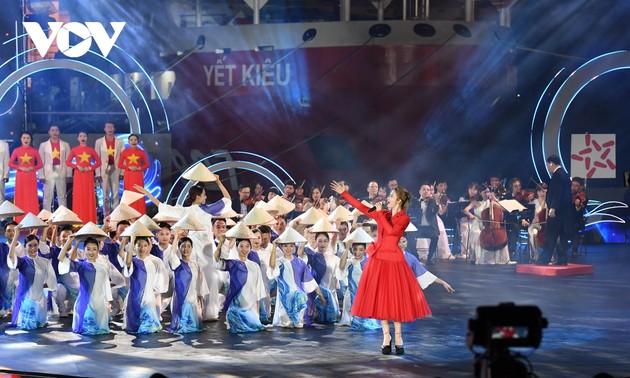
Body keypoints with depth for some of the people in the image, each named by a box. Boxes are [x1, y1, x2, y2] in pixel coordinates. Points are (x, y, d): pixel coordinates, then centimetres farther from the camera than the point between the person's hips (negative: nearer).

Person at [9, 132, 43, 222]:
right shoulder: (16, 150, 2)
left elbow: (41, 164, 4)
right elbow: (10, 163, 4)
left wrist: (32, 168, -12)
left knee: (31, 197, -1)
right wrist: (20, 168, -10)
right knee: (20, 197, 0)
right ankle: (20, 220, 4)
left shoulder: (34, 151, 2)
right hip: (20, 176, 0)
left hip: (31, 176, 0)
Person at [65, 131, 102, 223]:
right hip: (78, 175, -1)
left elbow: (98, 162, 6)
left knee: (89, 196, 0)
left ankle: (90, 220, 3)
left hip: (88, 175, 1)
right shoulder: (74, 150, 3)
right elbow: (68, 162, 3)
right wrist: (77, 166, -11)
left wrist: (90, 168, -9)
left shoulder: (91, 150, 5)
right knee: (79, 196, -2)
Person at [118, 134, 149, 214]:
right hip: (128, 175, 0)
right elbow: (120, 164, 3)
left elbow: (147, 164, 4)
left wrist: (139, 168, -12)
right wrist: (129, 167, -12)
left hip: (138, 176, 0)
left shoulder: (142, 152, 2)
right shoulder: (125, 152, 3)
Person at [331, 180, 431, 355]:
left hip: (393, 260, -5)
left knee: (395, 298, -2)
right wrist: (343, 193, 10)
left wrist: (380, 214, -12)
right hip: (378, 259, 5)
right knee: (380, 299, 4)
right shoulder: (383, 214, 10)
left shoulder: (404, 219, -5)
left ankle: (398, 337, 6)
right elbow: (362, 208, 10)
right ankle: (386, 336, 11)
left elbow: (392, 230, -21)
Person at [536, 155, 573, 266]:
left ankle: (545, 259, -6)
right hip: (566, 210, 9)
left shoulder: (557, 175, -13)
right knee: (562, 236, 8)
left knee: (550, 236, -6)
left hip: (557, 211, -9)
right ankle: (562, 259, 9)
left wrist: (552, 208, -23)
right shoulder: (564, 174, 16)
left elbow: (557, 193, -21)